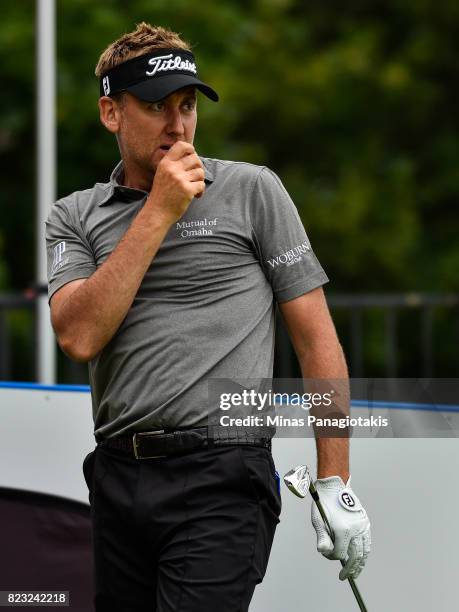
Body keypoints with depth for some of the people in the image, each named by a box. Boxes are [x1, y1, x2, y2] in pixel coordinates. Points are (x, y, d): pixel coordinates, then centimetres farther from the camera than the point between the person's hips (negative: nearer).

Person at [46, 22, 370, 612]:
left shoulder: (253, 190, 3)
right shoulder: (73, 217, 10)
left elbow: (316, 338, 3)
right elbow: (79, 337, -8)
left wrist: (335, 486, -3)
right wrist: (159, 213, -9)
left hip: (222, 480, -4)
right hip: (117, 479, 4)